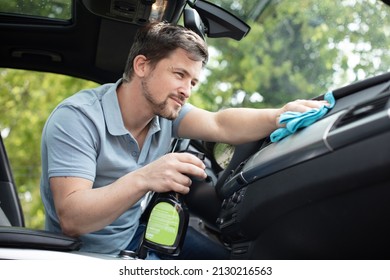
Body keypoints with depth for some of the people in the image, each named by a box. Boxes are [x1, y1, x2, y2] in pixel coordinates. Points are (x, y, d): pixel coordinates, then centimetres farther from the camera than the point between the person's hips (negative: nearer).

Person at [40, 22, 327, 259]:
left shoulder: (164, 109, -4)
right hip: (87, 255, -7)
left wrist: (282, 116, -39)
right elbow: (71, 219, -33)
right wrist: (142, 179, -47)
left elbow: (220, 125, -20)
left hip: (137, 234, 7)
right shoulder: (76, 118, -25)